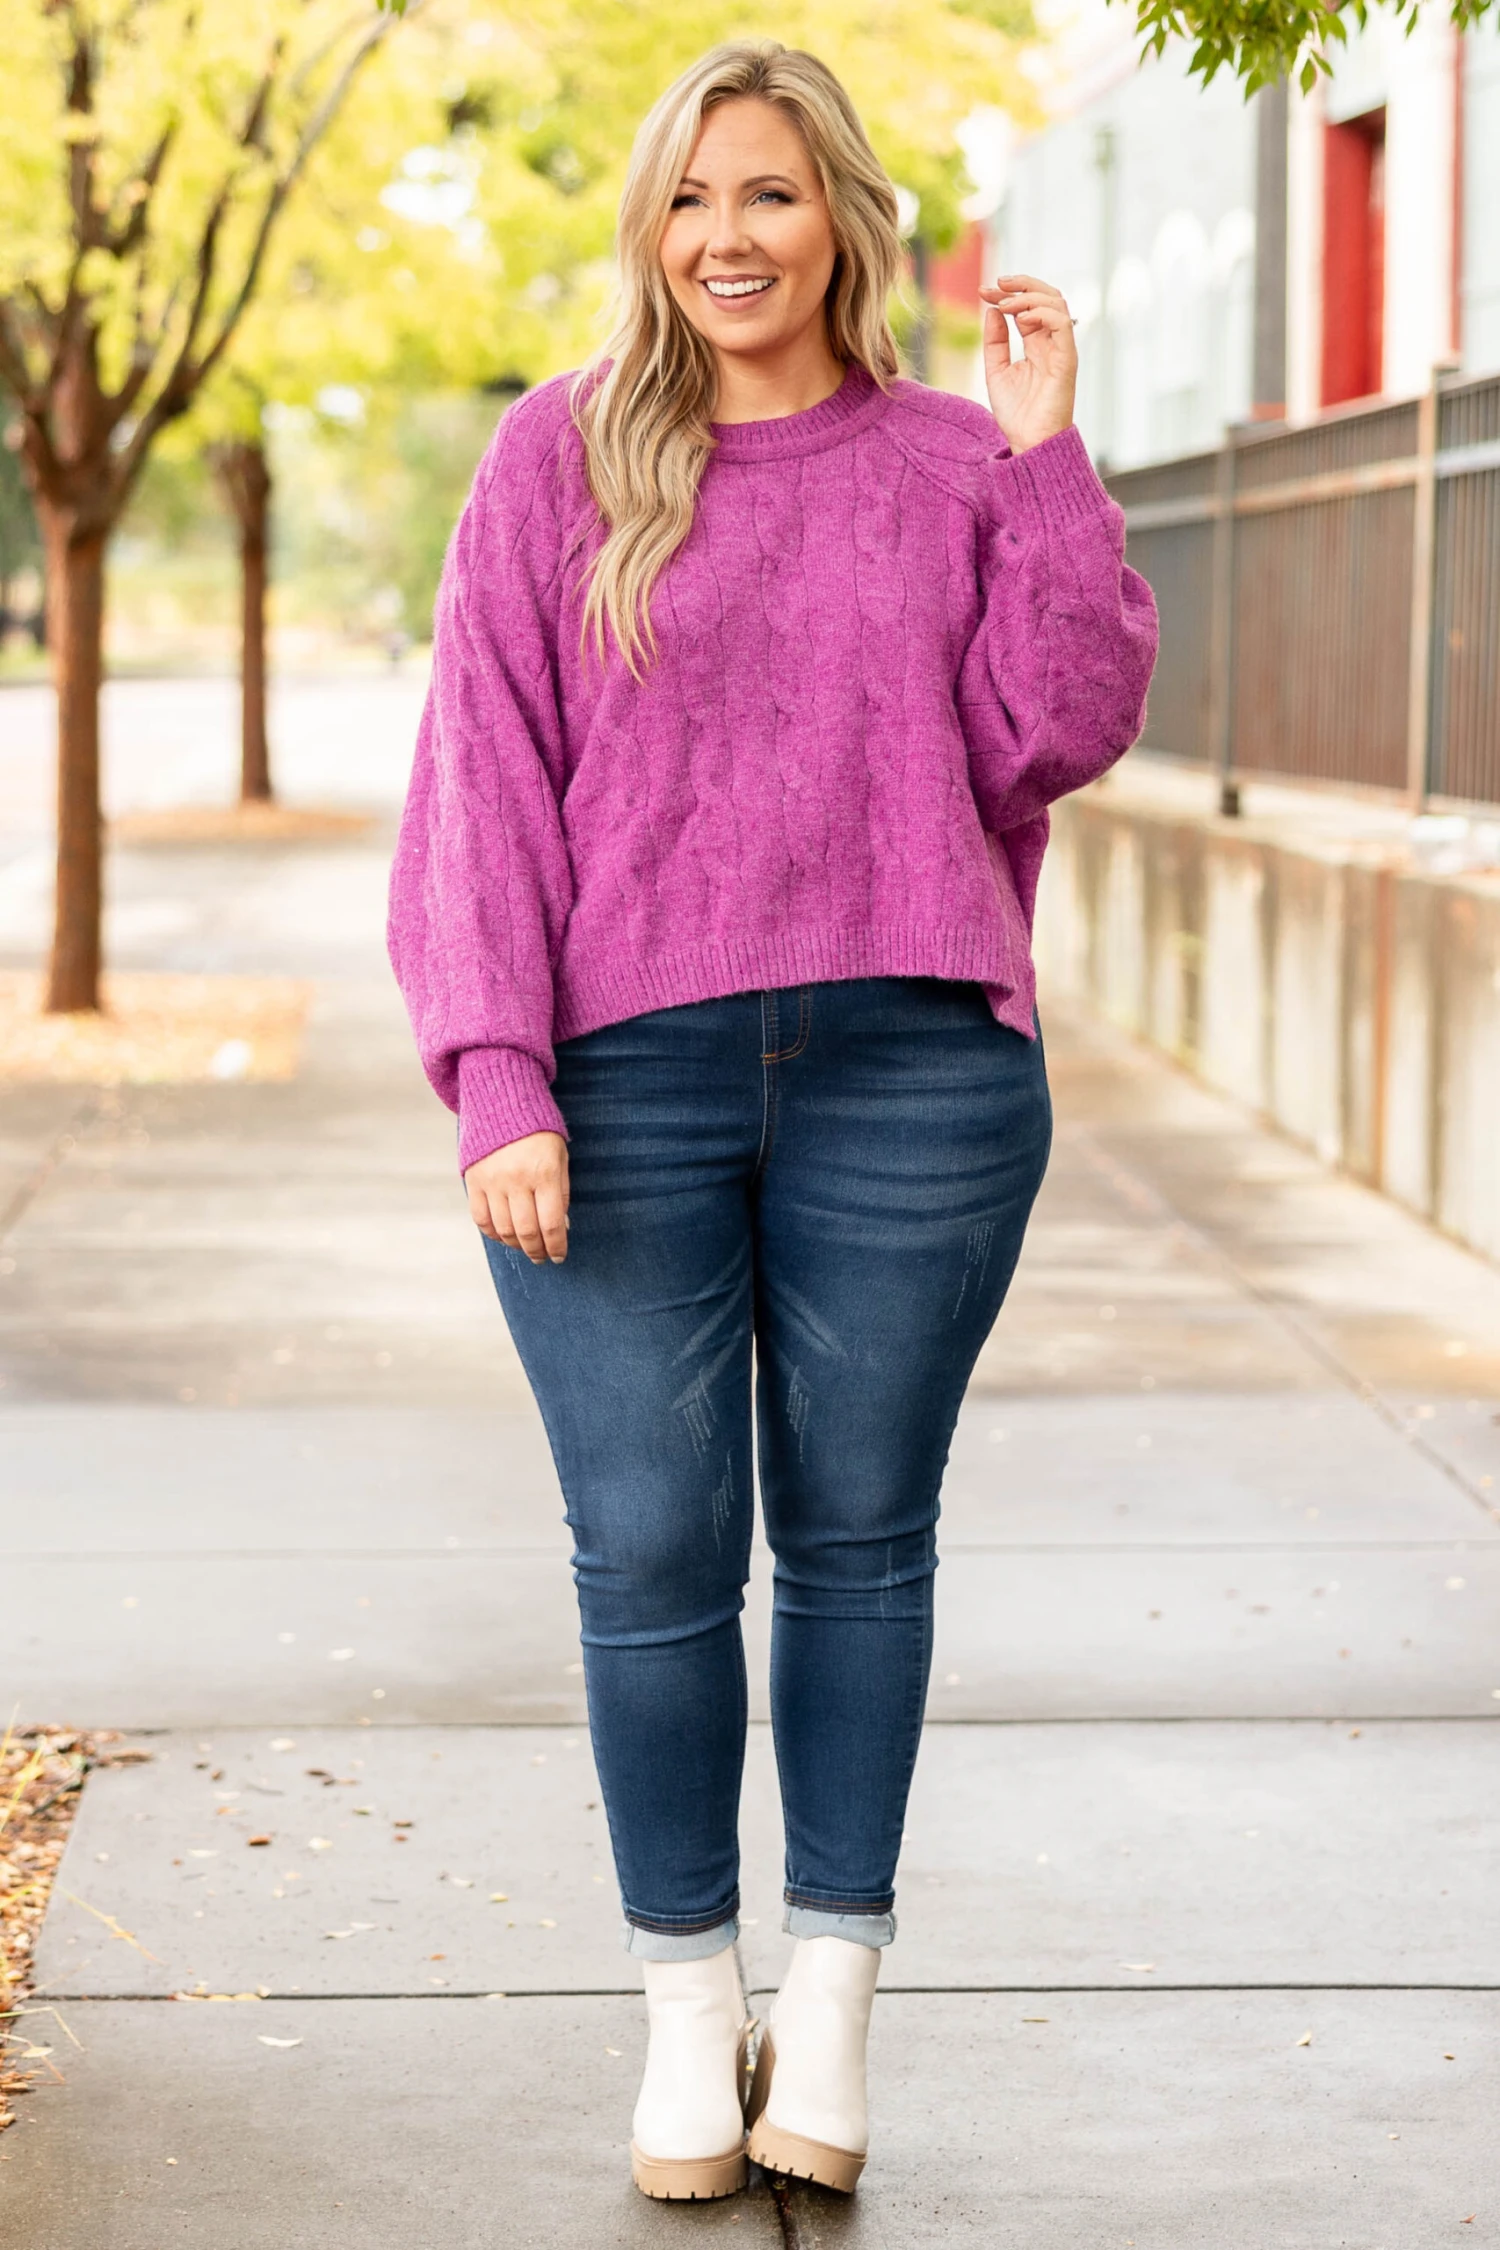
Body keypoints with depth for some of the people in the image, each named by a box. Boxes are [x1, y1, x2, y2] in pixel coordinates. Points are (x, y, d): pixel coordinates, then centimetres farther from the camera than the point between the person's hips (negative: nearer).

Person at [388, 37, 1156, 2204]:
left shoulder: (957, 465, 9)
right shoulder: (561, 456, 7)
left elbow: (1054, 731, -1)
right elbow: (485, 775, 3)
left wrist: (1044, 454, -4)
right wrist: (498, 1078, -6)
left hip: (908, 1069, 1)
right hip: (625, 1076, 0)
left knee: (861, 1537, 7)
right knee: (651, 1549, 0)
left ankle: (834, 1995, 19)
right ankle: (686, 1999, 15)